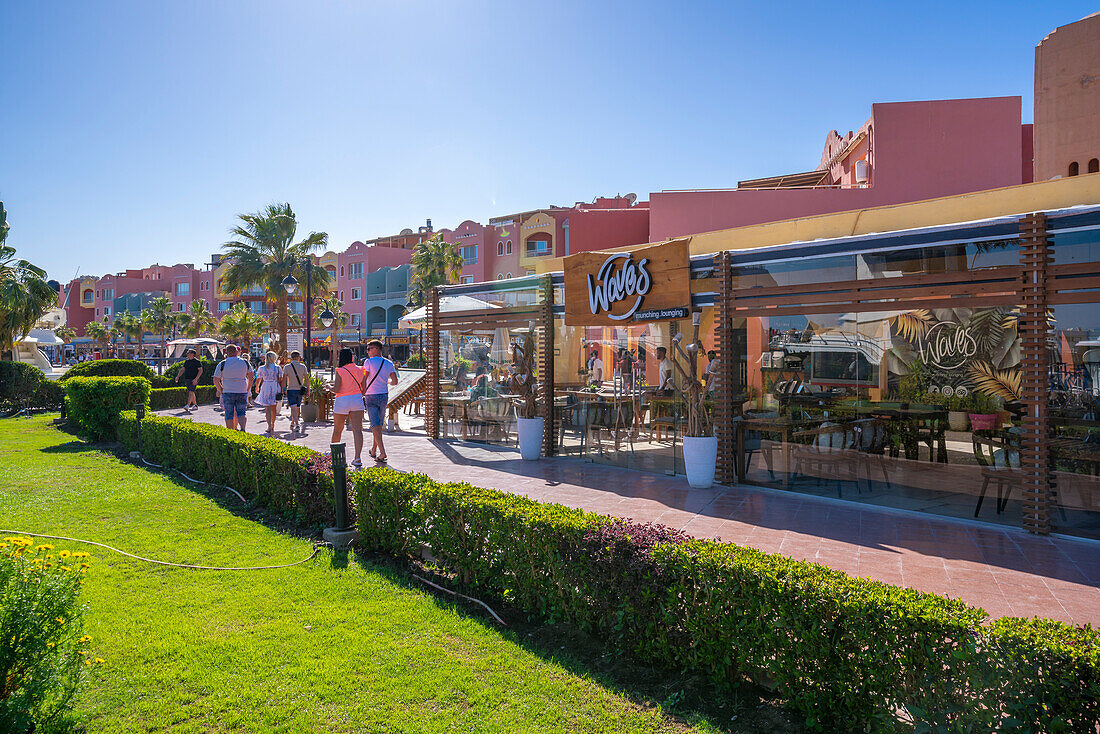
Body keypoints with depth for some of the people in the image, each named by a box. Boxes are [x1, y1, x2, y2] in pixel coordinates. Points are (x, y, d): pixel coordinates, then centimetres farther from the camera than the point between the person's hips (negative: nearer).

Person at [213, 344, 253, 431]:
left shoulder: (222, 364, -2)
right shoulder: (245, 362, 5)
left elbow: (216, 381, -1)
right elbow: (250, 377, 13)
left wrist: (221, 391, 12)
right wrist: (247, 390, 21)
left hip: (228, 392, -2)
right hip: (242, 392, 2)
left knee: (229, 415, 6)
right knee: (241, 413, 8)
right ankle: (242, 429, -13)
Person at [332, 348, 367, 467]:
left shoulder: (340, 371, -8)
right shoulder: (359, 370, 6)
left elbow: (337, 390, -13)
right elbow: (364, 389, 8)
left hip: (343, 401, -3)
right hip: (357, 400, 3)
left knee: (337, 429, 15)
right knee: (357, 430, -6)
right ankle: (358, 458, -16)